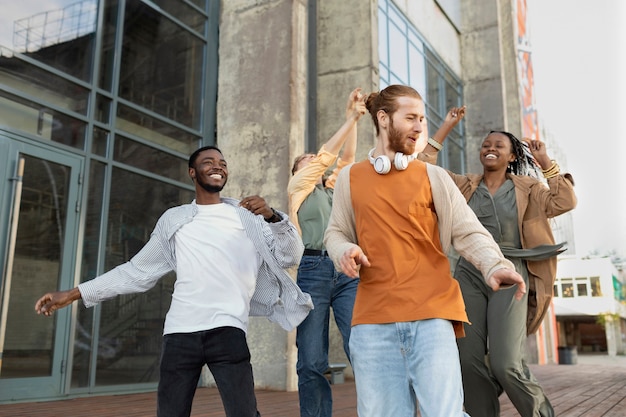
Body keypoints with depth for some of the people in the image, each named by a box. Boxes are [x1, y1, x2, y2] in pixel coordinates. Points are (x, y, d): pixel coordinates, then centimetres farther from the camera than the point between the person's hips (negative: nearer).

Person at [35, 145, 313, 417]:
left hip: (227, 330, -2)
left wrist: (273, 217, -12)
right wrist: (75, 293, 16)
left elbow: (292, 257, 6)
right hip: (180, 333, 2)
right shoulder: (173, 219, 17)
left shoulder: (247, 215, 12)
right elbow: (137, 271, 20)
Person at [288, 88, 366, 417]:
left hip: (348, 271, 3)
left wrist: (355, 118, 18)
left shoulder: (334, 187, 27)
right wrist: (350, 118, 9)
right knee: (311, 362, -5)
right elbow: (327, 154, 8)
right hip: (312, 269, -3)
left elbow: (347, 156, 20)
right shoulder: (297, 186, 15)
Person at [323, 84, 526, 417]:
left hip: (432, 313, -1)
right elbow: (335, 233, 15)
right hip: (373, 317, 1)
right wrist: (344, 251, -8)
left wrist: (495, 265, -19)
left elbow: (468, 231, 0)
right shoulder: (350, 177, 10)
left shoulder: (432, 176, 7)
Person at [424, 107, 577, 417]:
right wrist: (447, 126, 13)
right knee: (469, 360, -5)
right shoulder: (465, 185, 15)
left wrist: (545, 163, 2)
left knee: (505, 363, -13)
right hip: (469, 273, 3)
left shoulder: (527, 187, 11)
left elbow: (565, 202, -3)